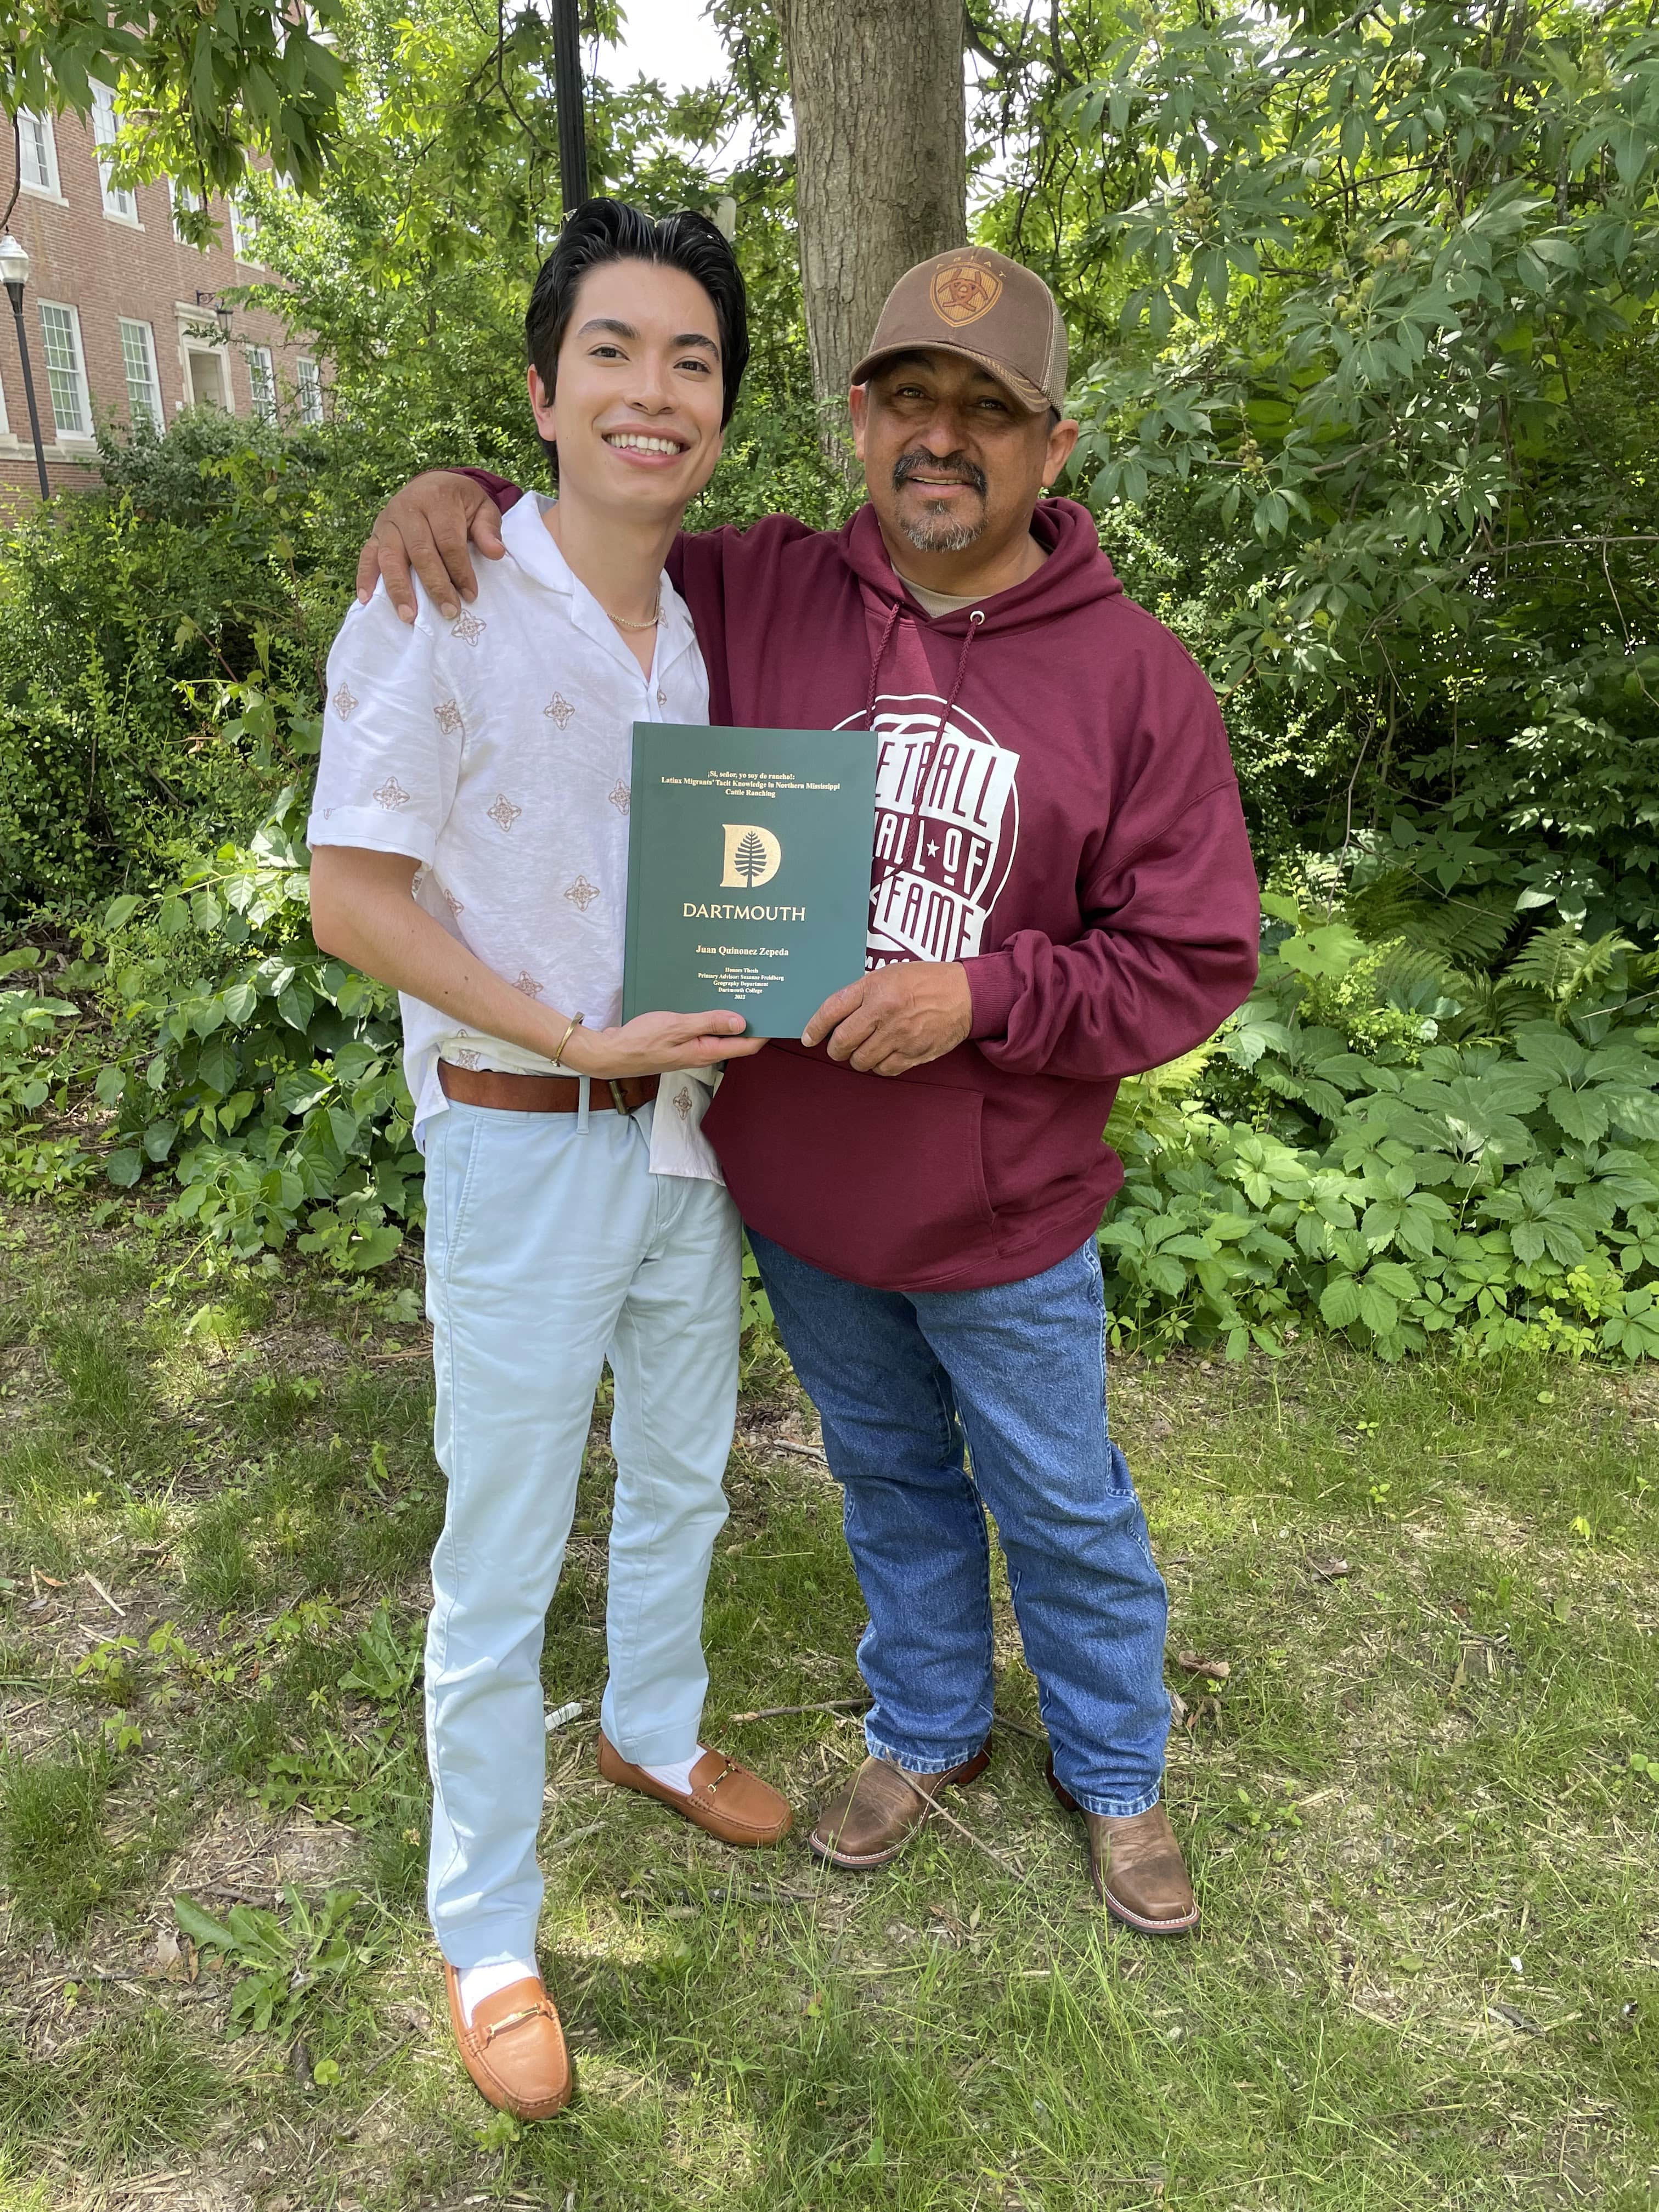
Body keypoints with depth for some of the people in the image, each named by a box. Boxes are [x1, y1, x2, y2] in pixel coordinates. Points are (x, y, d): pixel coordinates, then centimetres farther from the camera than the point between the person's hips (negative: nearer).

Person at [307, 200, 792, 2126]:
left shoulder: (703, 624, 4)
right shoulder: (440, 605, -15)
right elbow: (351, 899, -16)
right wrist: (577, 1042, -21)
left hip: (685, 1129, 7)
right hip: (520, 1153, -6)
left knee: (681, 1482, 24)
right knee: (501, 1567, 8)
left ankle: (652, 1730, 53)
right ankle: (482, 1931, 31)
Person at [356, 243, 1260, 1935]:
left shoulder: (1132, 676, -12)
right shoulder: (758, 598, -5)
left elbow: (1196, 957, -11)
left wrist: (984, 992, -25)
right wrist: (460, 498, -14)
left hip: (1004, 1224, -2)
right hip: (798, 1197, 3)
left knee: (1065, 1513, 18)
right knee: (890, 1480, 25)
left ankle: (1116, 1777, 46)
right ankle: (925, 1730, 51)